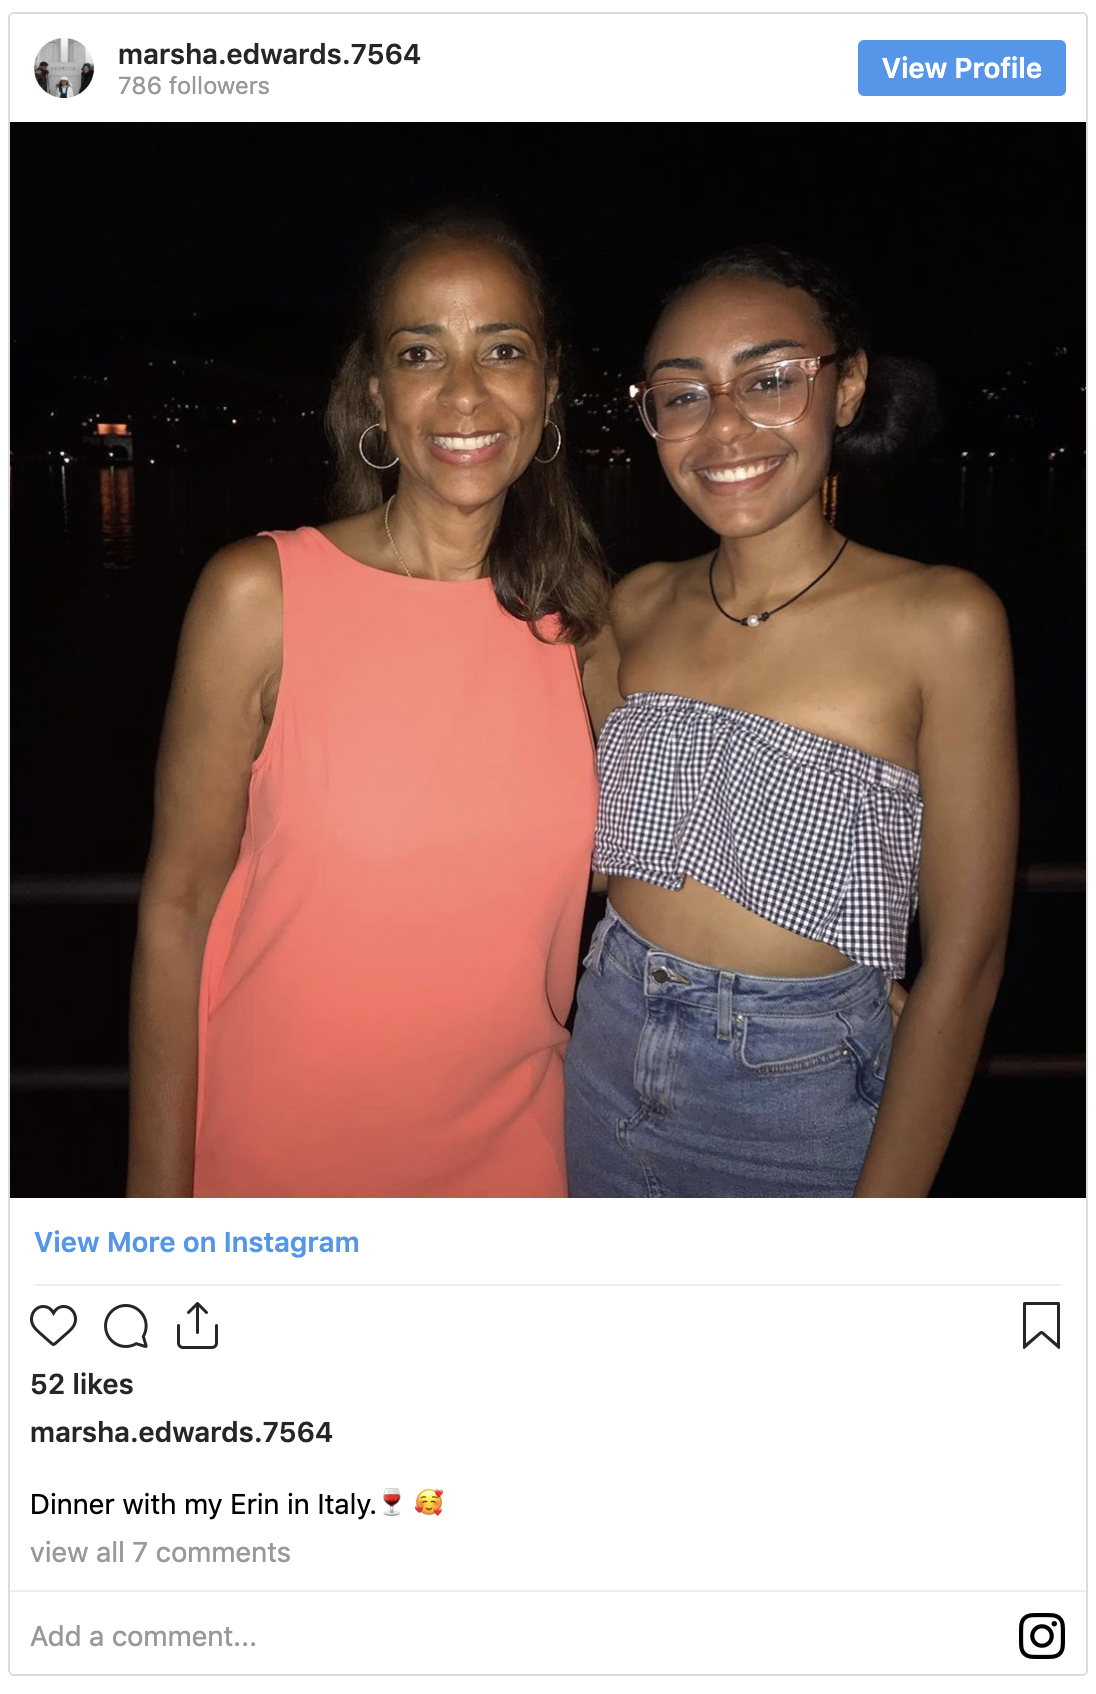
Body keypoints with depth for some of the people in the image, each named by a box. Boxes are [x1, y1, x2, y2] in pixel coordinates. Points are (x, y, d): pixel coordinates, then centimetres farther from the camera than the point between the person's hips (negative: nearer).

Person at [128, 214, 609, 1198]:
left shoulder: (578, 614, -2)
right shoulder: (258, 594, -13)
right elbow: (178, 905, -10)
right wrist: (159, 1189, -9)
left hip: (510, 1145, 3)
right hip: (280, 1152, -3)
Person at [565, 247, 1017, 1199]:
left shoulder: (941, 620, -14)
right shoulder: (639, 605, 0)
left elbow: (964, 958, -14)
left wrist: (883, 1206, -15)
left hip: (801, 1094, -4)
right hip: (608, 1061, 4)